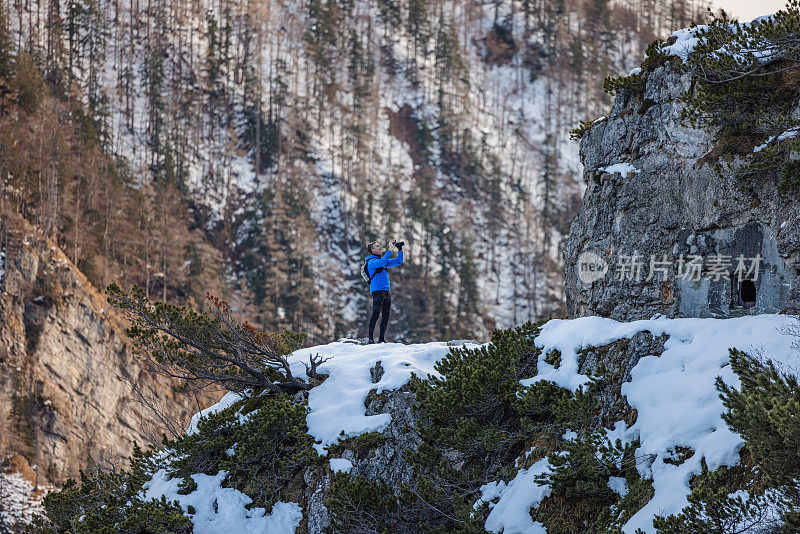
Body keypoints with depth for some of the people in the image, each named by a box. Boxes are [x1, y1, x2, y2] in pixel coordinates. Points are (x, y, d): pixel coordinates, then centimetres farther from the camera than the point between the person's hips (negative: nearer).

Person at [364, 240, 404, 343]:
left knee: (386, 315, 6)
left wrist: (399, 250, 9)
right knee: (376, 313, -14)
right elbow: (382, 263, -25)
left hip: (386, 291, 8)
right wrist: (390, 250, -23)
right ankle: (370, 338, -14)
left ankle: (382, 339, 10)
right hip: (377, 291, -8)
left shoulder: (384, 260, 19)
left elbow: (398, 261, 23)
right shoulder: (371, 262, -5)